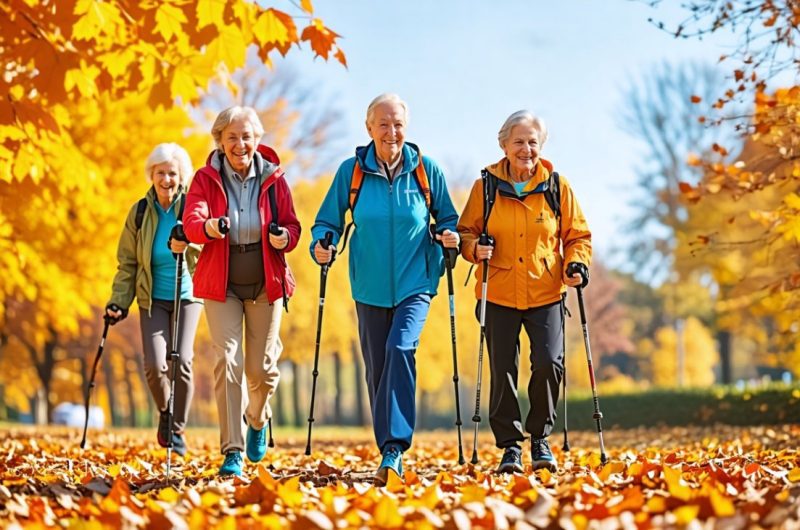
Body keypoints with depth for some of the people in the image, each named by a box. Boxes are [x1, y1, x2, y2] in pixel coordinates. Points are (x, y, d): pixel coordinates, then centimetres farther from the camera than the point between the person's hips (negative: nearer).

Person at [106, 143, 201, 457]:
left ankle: (177, 427, 4)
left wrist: (185, 248, -35)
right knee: (154, 364, -13)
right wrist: (119, 302, -1)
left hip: (187, 297, -1)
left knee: (181, 361, -17)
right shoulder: (140, 212, 1)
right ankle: (164, 414, 18)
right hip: (153, 299, 1)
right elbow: (127, 262, 7)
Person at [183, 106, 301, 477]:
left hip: (266, 283, 1)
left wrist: (283, 236, -22)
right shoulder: (206, 178, -4)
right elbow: (192, 222, -19)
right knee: (228, 360, -12)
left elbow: (292, 226, 2)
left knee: (262, 367, 6)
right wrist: (210, 227, -42)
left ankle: (258, 419, 39)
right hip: (222, 284, -1)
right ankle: (232, 452, -8)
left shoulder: (273, 179, -1)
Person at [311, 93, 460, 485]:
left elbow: (447, 217, 10)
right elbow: (328, 221, 6)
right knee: (377, 369, 6)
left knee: (400, 348, -24)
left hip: (415, 284, -2)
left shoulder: (426, 170, -1)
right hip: (370, 288, 2)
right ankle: (391, 453, 20)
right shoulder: (351, 171, 0)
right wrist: (321, 246, -14)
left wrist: (450, 234, -12)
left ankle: (394, 447, -25)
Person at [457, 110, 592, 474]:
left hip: (546, 294, 0)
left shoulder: (557, 186, 4)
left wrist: (577, 263, -8)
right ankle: (510, 445, 14)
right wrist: (475, 248, -11)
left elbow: (577, 234, 10)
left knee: (549, 363, -13)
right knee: (502, 372, 0)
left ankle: (540, 436, 9)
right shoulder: (486, 186, 3)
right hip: (499, 295, 0)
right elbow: (466, 231, 10)